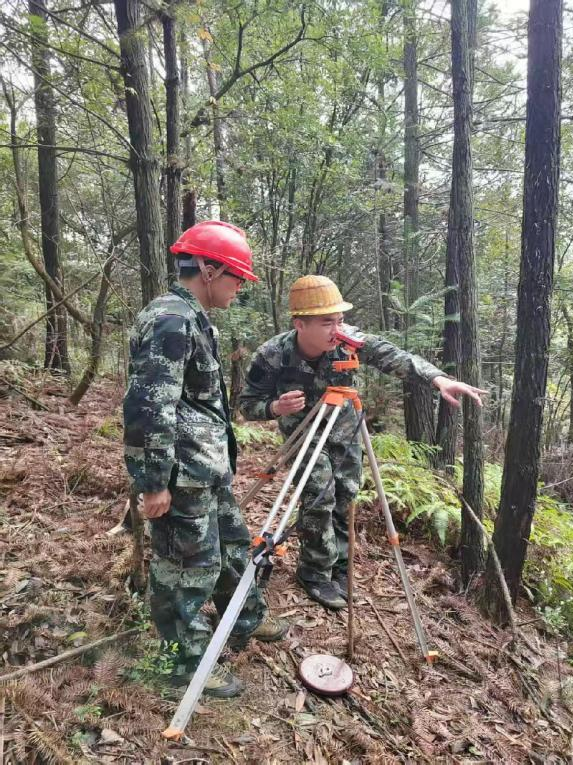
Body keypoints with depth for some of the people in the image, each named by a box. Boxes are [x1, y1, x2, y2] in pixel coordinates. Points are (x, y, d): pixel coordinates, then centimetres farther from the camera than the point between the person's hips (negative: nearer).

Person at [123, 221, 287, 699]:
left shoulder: (195, 320, 12)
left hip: (210, 468, 11)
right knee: (189, 567, 5)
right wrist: (155, 482, -22)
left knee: (233, 545, 24)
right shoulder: (171, 322, -20)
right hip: (183, 476, -10)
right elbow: (148, 409, -26)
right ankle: (191, 662, 25)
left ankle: (248, 621, 45)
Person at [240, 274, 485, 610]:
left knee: (345, 497, 9)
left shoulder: (348, 339, -26)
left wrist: (438, 378, -53)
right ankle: (315, 574, 12)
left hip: (345, 430, 3)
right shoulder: (272, 356, -29)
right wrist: (275, 408, -40)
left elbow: (392, 355, -38)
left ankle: (339, 568, 30)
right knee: (319, 498, -11)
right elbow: (249, 404, -18)